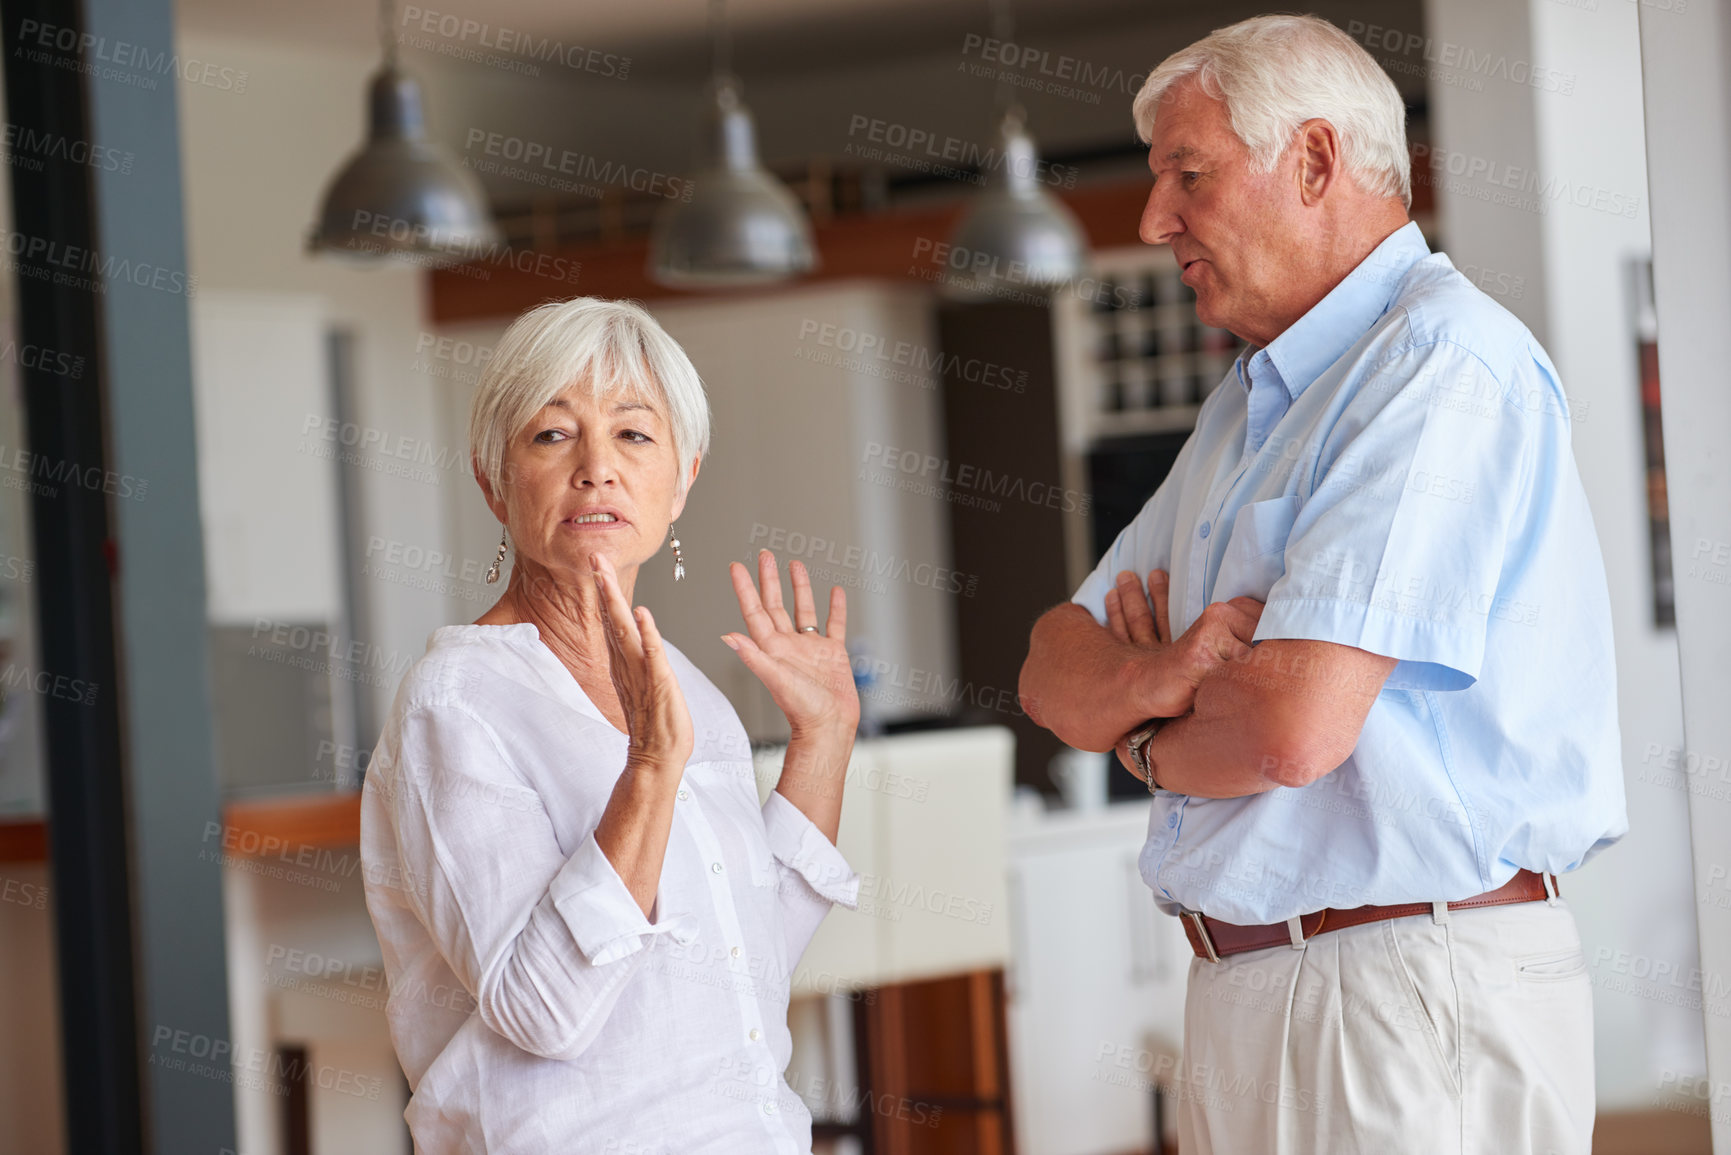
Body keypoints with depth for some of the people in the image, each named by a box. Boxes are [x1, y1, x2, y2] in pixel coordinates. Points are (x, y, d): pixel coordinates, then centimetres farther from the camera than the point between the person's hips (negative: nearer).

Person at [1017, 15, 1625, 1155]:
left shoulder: (1443, 363, -14)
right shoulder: (1252, 404, 19)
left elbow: (1297, 725, -23)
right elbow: (1055, 670, 14)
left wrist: (1146, 739, 0)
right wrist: (1163, 674, -10)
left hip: (1411, 999, -9)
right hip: (1241, 1003, 9)